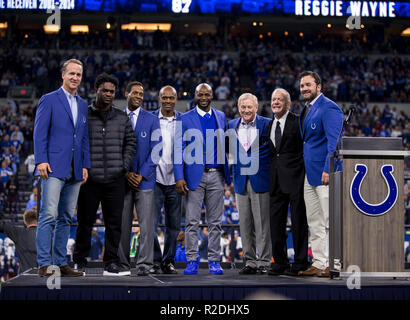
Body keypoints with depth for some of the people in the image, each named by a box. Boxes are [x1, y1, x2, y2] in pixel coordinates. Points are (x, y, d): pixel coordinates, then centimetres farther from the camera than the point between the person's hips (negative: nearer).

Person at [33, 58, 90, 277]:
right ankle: (44, 265, -9)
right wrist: (41, 160, -13)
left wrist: (86, 166, 10)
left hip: (75, 170, 6)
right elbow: (40, 133, -4)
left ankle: (61, 263, 12)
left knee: (66, 218, 7)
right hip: (54, 168, -6)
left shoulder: (83, 105, 18)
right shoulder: (49, 100, 1)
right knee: (48, 215, -11)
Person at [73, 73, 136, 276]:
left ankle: (111, 264, 8)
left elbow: (130, 142, 16)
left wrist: (125, 166, 4)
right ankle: (79, 262, 15)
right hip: (90, 179, -2)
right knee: (85, 221, 3)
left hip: (115, 179, 3)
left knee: (114, 222, 2)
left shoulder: (122, 118, 12)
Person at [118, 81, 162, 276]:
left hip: (144, 179, -1)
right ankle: (122, 264, 10)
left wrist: (141, 175, -8)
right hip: (122, 179, 1)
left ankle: (144, 264, -3)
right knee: (122, 224, 3)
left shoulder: (151, 120, 6)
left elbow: (156, 150, 1)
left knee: (146, 224, -6)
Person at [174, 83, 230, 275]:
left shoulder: (221, 117, 12)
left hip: (216, 175, 3)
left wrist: (229, 173, 8)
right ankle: (192, 261, 4)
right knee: (192, 221, -2)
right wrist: (179, 177, -10)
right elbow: (179, 149, -2)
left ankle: (214, 261, 12)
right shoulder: (185, 119, 2)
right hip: (195, 176, -3)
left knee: (215, 221, 6)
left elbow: (225, 145, 15)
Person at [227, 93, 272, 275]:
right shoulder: (231, 126, 10)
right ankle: (250, 261, 15)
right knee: (245, 224, 7)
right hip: (241, 182, 4)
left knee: (262, 223, -2)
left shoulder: (267, 124, -1)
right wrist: (230, 176, 8)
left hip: (261, 181, -4)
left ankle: (264, 261, 5)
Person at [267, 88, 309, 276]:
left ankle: (300, 262, 5)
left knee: (298, 220, -2)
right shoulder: (269, 125, 16)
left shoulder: (297, 122, -4)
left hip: (294, 177, -7)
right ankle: (279, 262, 17)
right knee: (276, 220, 8)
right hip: (276, 179, 7)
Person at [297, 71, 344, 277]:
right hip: (310, 173, 10)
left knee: (330, 221, -6)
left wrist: (328, 169, -24)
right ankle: (319, 263, 16)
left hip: (325, 173, -10)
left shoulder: (328, 108, -11)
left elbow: (334, 141, -18)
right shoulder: (306, 109, 18)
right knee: (315, 222, 11)